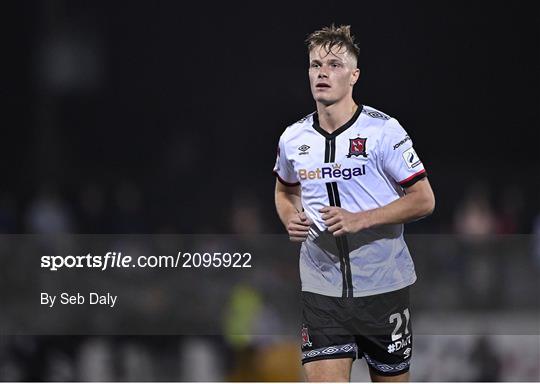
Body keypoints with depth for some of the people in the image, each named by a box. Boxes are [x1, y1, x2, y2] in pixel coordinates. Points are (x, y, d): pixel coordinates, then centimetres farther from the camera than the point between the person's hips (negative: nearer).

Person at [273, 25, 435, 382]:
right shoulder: (293, 138, 4)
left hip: (383, 284, -2)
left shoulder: (383, 130, -9)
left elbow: (423, 199, -8)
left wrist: (360, 219, -20)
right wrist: (291, 219, 1)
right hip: (321, 288, 2)